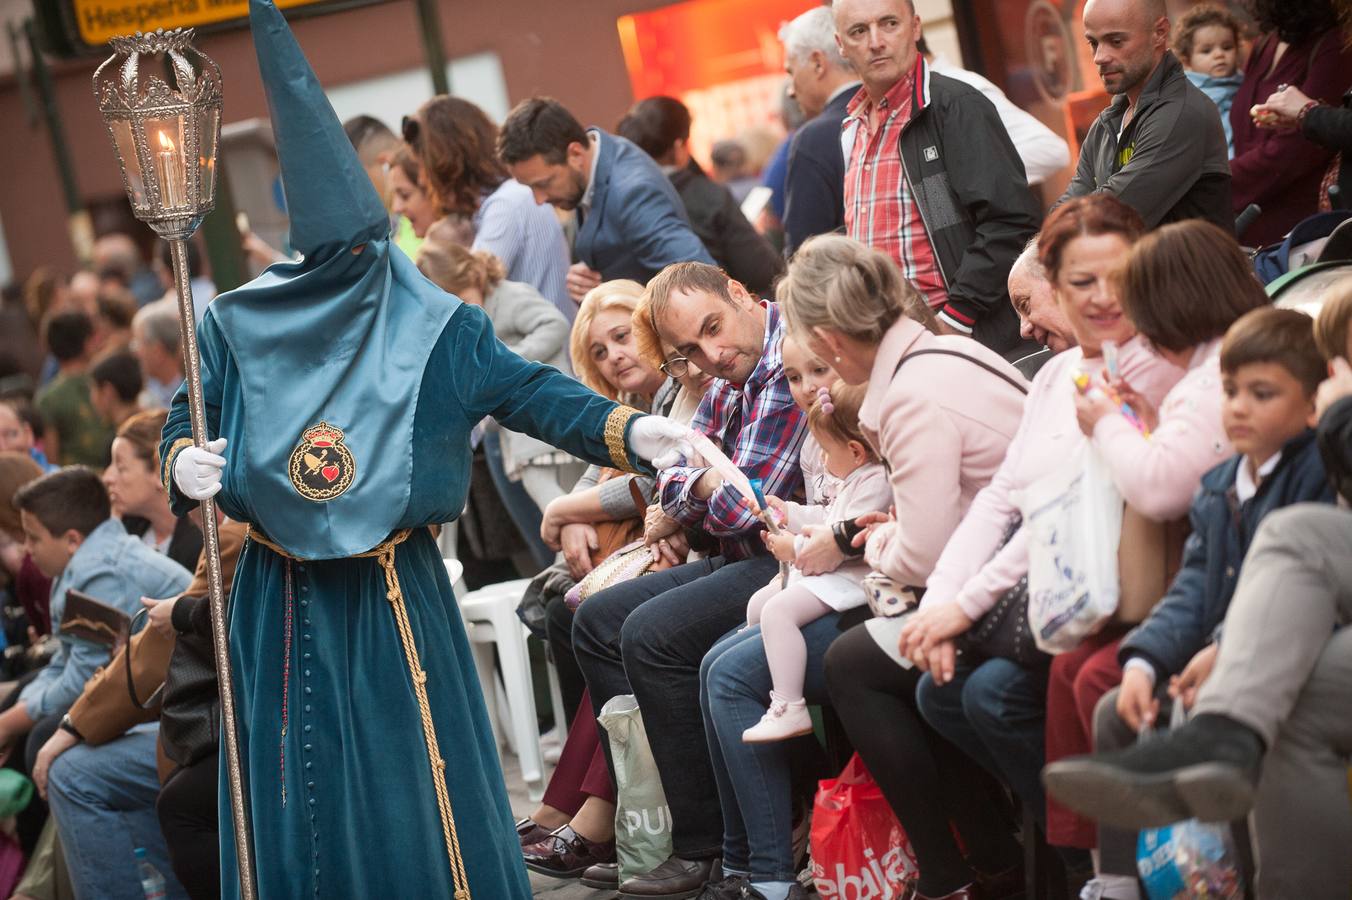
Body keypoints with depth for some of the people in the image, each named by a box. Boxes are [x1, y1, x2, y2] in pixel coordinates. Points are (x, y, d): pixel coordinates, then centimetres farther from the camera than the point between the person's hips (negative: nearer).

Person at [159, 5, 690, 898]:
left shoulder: (433, 330, -5)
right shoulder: (238, 328, 0)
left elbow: (527, 390, -9)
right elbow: (187, 422, 8)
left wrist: (624, 428, -25)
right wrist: (183, 464, -16)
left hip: (396, 600, -1)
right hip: (280, 608, 2)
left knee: (415, 796, 1)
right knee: (294, 807, 6)